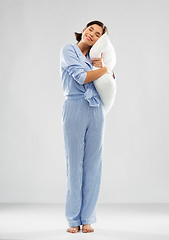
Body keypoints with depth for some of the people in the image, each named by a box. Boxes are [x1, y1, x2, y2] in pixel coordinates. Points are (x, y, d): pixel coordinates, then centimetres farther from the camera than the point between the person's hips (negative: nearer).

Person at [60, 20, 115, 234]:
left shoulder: (93, 58, 20)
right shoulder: (68, 50, 3)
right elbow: (82, 77, -10)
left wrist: (104, 65, -1)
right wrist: (104, 69, 2)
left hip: (96, 112, 5)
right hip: (74, 109, -5)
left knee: (92, 165, 3)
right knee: (74, 164, -1)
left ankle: (87, 219, 9)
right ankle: (73, 220, 7)